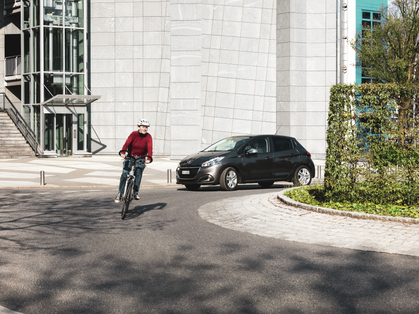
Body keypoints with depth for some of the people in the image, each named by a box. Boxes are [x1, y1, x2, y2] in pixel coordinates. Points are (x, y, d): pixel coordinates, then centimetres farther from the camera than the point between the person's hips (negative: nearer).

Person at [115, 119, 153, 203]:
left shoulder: (148, 137, -9)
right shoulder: (134, 134, -11)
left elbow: (150, 148, -22)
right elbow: (127, 143, -24)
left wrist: (148, 158, -40)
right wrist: (123, 153, -43)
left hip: (141, 159, 0)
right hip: (130, 157, 0)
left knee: (138, 173, -21)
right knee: (124, 174, -12)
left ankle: (136, 192, -14)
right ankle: (120, 193, -4)